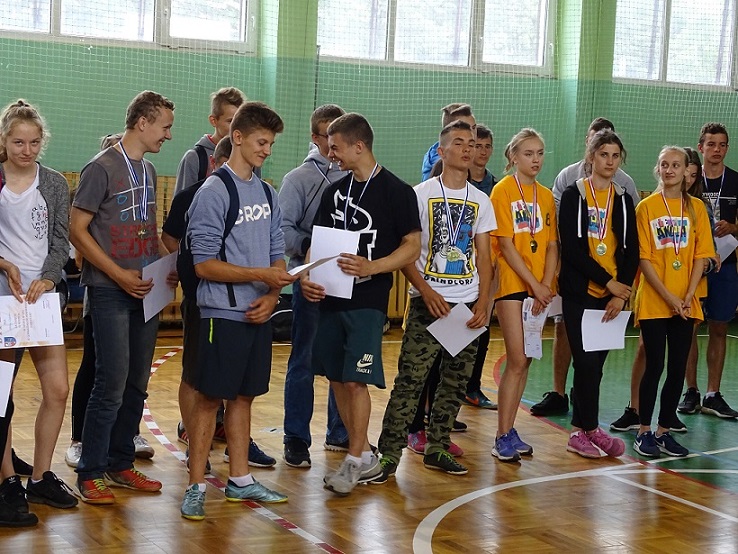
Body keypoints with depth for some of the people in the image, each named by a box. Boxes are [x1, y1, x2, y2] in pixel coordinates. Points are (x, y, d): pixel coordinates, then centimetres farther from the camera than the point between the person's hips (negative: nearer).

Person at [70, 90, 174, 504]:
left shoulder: (148, 171, 14)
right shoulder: (102, 168, -8)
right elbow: (78, 230, -11)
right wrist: (119, 275, -16)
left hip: (145, 291, 7)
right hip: (110, 293, -7)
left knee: (137, 384, 10)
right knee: (112, 384, -8)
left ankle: (121, 464, 20)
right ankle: (91, 473, 1)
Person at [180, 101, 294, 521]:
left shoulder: (268, 194, 12)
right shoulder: (214, 192, -10)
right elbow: (204, 264, -14)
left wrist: (272, 295, -3)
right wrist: (261, 275, -18)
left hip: (259, 314, 7)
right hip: (223, 313, -7)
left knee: (244, 395, 13)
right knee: (210, 397, -2)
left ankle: (240, 480, 22)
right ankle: (196, 487, 6)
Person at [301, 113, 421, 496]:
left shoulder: (396, 191, -6)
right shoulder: (335, 191, 12)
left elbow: (412, 248, -9)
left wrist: (370, 268, -23)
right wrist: (307, 277, -4)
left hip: (368, 300, -7)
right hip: (331, 296, 7)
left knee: (355, 379, -10)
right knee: (337, 378, 8)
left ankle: (354, 461, 3)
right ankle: (365, 458, 20)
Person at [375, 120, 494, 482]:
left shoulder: (481, 201, 11)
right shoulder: (421, 194, -1)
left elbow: (483, 257, 10)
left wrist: (483, 302, -2)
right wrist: (426, 291, -15)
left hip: (469, 305, 5)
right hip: (429, 302, -5)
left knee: (456, 382, 9)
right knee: (410, 380, -8)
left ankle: (436, 449, 20)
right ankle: (388, 454, -4)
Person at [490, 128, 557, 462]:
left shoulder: (546, 195, 12)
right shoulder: (503, 190, -5)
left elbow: (552, 246, 9)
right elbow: (506, 246, -11)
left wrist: (546, 284, -6)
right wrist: (534, 284, -13)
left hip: (539, 289, 6)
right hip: (512, 284, -5)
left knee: (524, 361, 7)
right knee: (517, 361, -9)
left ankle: (509, 431, 16)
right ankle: (502, 438, -2)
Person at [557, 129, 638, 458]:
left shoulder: (624, 200, 11)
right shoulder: (573, 196, -1)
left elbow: (631, 251, 6)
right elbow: (571, 247, -10)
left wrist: (621, 292, -6)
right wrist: (606, 280, -13)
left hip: (613, 295, 4)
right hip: (580, 292, -4)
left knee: (594, 363, 6)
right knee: (587, 361, -7)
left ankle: (581, 430, 15)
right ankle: (590, 430, 3)